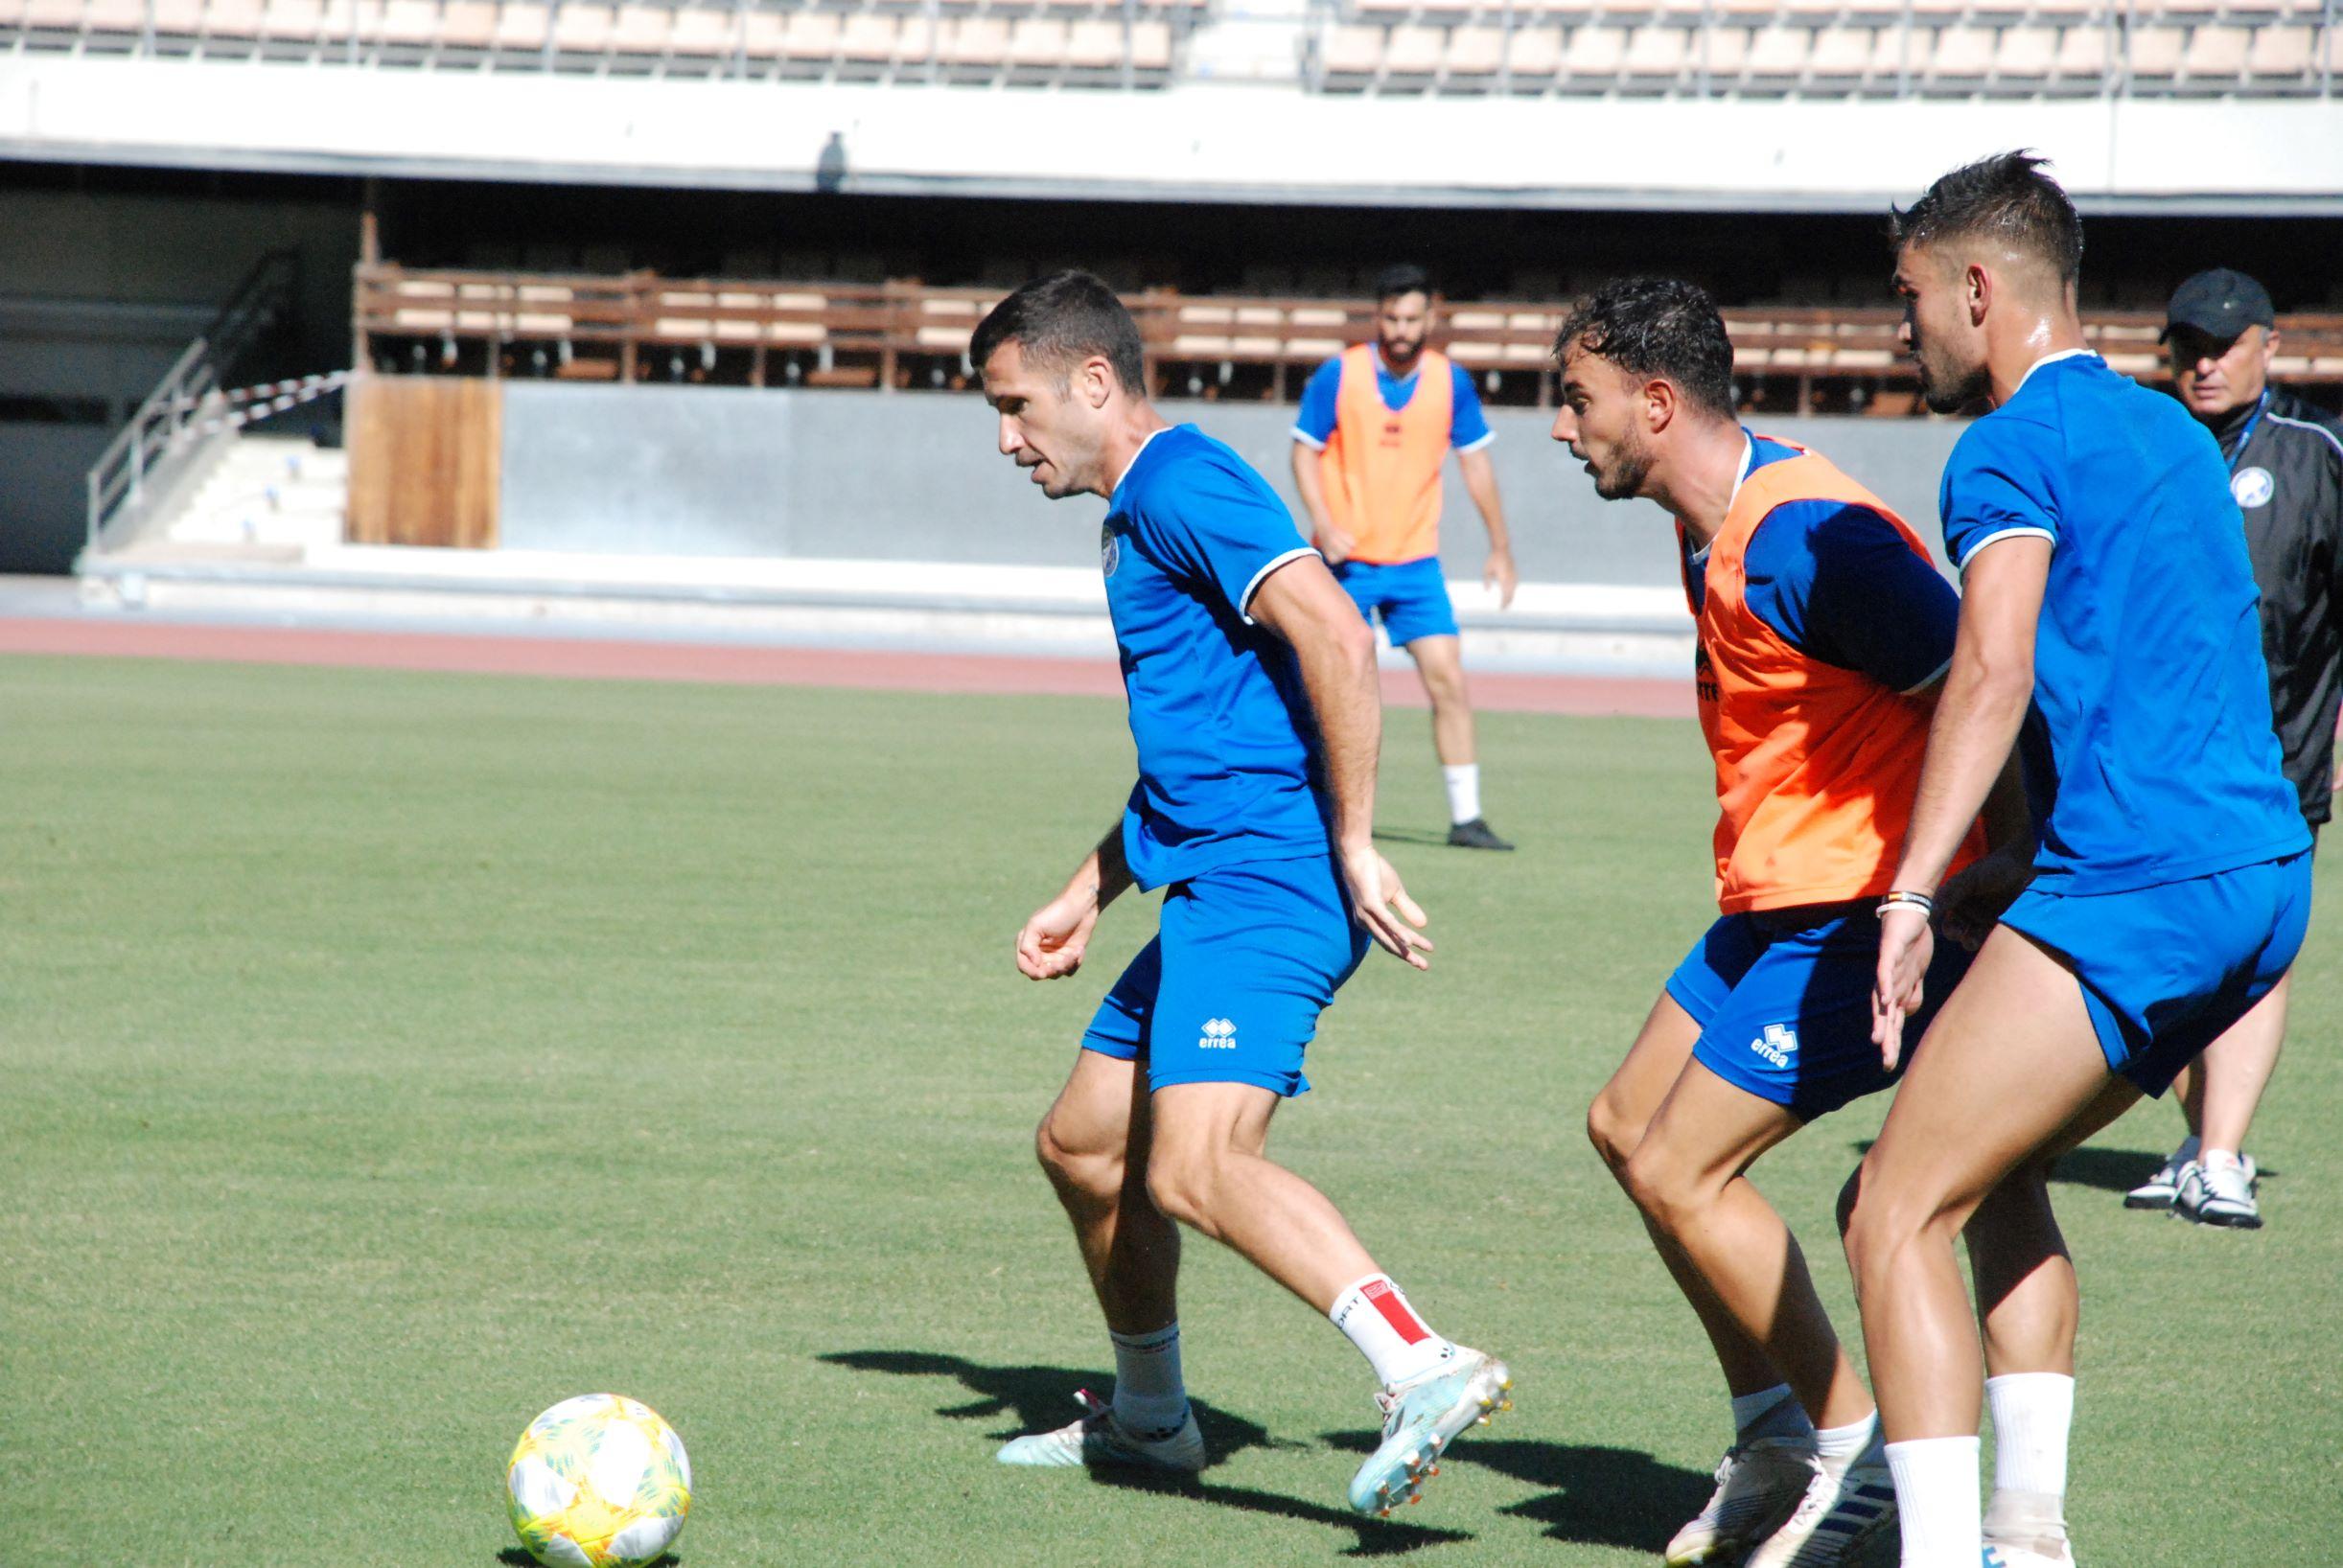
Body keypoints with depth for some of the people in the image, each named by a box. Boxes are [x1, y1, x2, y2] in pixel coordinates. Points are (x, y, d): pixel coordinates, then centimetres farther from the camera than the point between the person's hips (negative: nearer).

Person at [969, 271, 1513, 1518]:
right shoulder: (1137, 516, 23)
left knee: (1195, 1169, -26)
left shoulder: (1182, 487, -10)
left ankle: (1425, 1372, -38)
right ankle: (1149, 1418, 35)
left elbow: (1334, 634, -23)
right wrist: (1087, 896, 30)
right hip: (1215, 890, 11)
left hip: (1267, 885, -11)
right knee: (1082, 1142, 20)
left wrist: (1353, 844, -22)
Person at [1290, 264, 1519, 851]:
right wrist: (1325, 526, -15)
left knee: (1449, 681, -6)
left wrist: (1500, 549, 7)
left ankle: (1466, 816, -2)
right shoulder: (1338, 375, -7)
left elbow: (1475, 462, 8)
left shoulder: (1450, 381, -1)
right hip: (1346, 560, -2)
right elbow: (1304, 451, -1)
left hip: (1416, 561, 2)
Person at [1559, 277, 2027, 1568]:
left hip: (1861, 914, -11)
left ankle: (1857, 1454, 4)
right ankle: (1773, 1440, 20)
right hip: (1782, 903, 11)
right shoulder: (1718, 529, 9)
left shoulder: (1799, 542, -23)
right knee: (1628, 1126, 14)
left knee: (1680, 1172, -9)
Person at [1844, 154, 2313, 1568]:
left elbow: (1996, 672, -20)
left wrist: (1912, 896, -27)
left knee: (1897, 1212, -8)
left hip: (2131, 883, -9)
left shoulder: (2014, 449, -5)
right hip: (2265, 874, 9)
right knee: (1996, 1169, 22)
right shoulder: (2173, 432, 22)